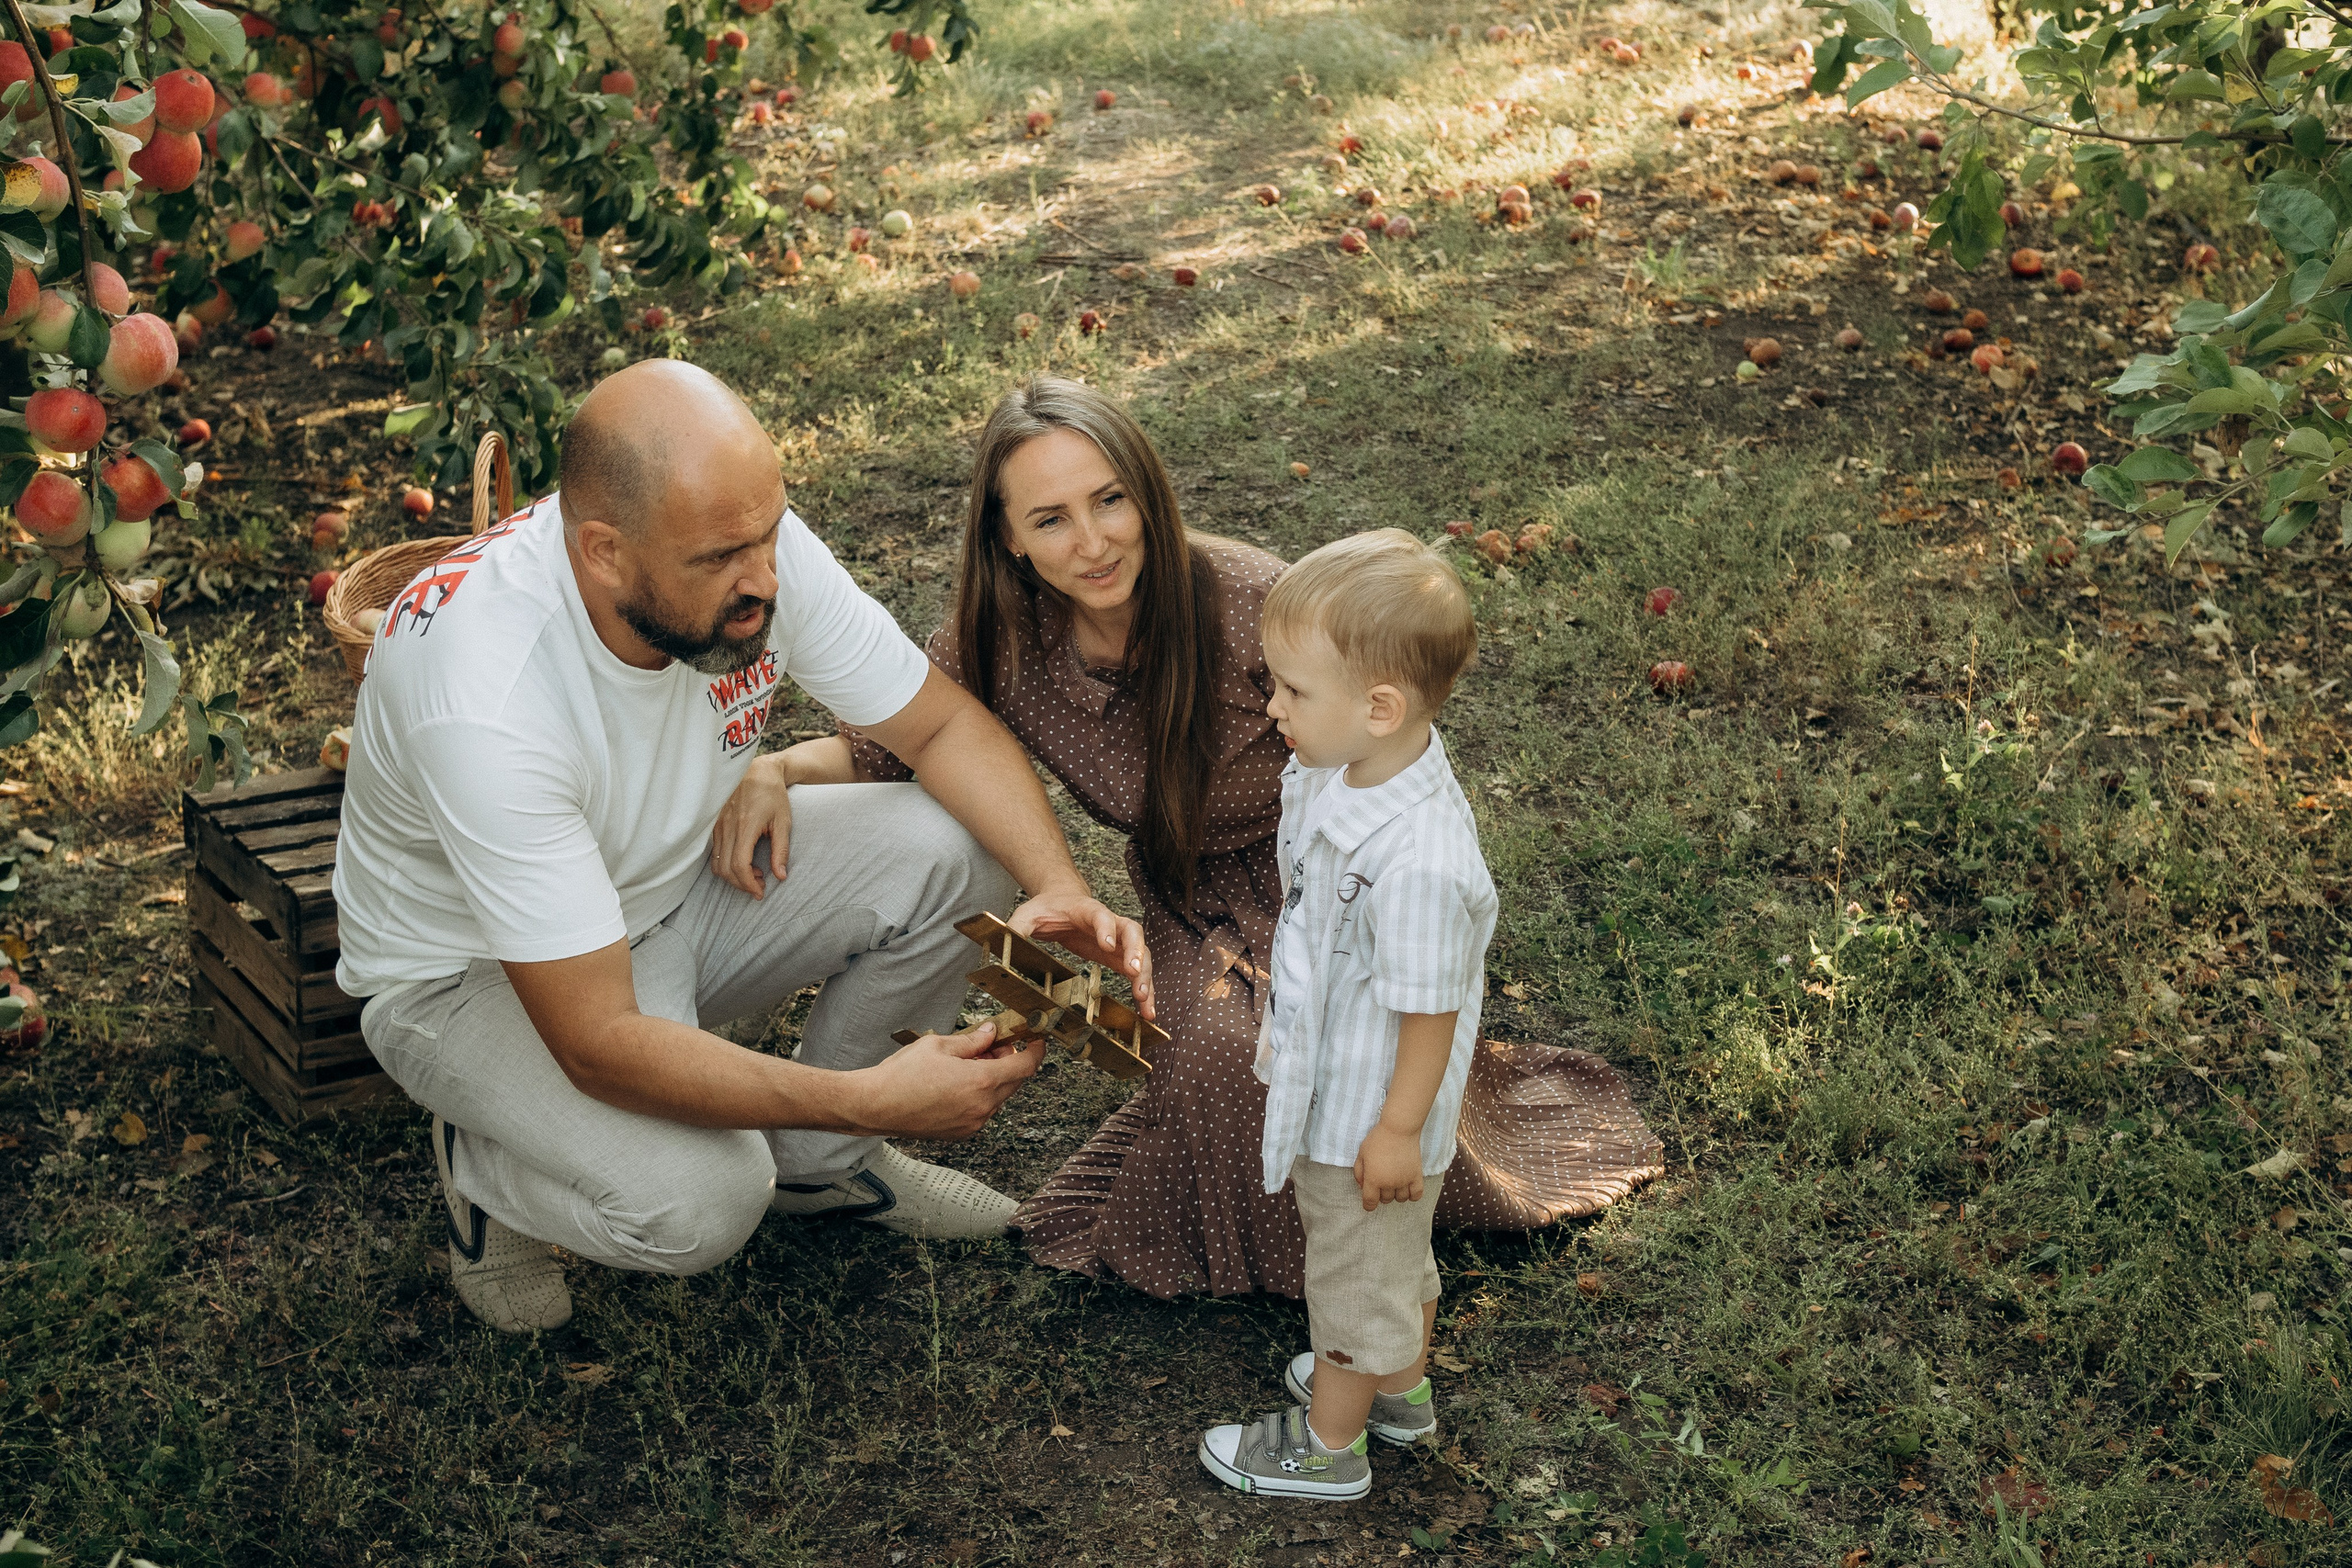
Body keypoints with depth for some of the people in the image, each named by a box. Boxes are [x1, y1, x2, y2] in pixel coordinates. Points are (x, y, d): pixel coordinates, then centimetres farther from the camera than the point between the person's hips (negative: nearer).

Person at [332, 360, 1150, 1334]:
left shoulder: (752, 547, -22)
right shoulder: (485, 707, -39)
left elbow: (943, 725, -9)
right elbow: (599, 1042, -37)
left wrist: (1059, 888, -26)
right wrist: (869, 1099, -39)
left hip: (679, 876, 6)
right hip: (472, 972, -6)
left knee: (956, 851, -15)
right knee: (696, 1206, -31)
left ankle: (814, 1157, 8)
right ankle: (485, 1160, 4)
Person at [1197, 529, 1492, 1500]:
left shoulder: (1418, 862, -39)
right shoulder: (1336, 778, -10)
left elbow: (1429, 1006, -28)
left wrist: (1399, 1129, -17)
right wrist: (1283, 1027, 19)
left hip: (1372, 1114, -9)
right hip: (1329, 1077, 9)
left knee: (1357, 1273, 16)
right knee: (1396, 1255, 30)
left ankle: (1328, 1446, 38)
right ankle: (1401, 1389, 54)